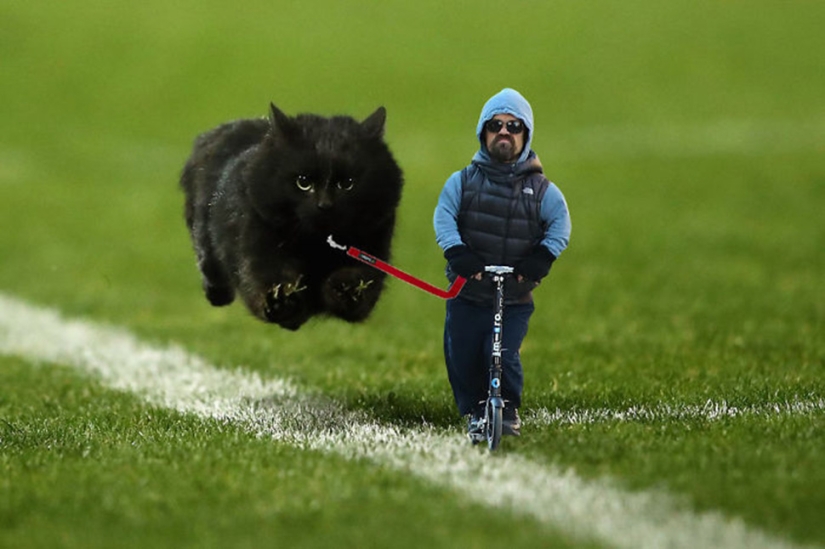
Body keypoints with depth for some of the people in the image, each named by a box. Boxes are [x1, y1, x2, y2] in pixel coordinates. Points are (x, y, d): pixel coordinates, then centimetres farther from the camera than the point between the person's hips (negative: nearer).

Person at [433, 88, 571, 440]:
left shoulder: (540, 189, 4)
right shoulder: (462, 181, 3)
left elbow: (560, 224, -2)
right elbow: (444, 217, -7)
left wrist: (543, 256, -19)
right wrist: (456, 251, -24)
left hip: (515, 300, -1)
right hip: (467, 294, 1)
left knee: (502, 356, -15)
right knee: (461, 359, 4)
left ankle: (509, 410, 10)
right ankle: (475, 413, 28)